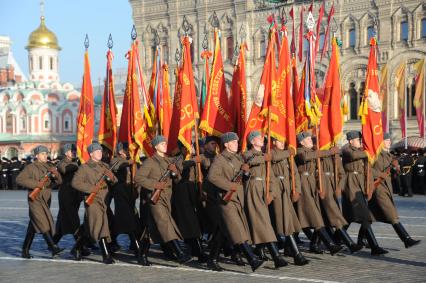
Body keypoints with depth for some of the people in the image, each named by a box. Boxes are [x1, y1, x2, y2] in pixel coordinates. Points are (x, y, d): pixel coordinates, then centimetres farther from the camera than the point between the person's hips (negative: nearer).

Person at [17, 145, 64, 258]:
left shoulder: (48, 167, 14)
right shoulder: (31, 168, -4)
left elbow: (59, 181, 7)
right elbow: (19, 179, -14)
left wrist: (56, 175, -16)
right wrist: (36, 184, -20)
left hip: (46, 201, 6)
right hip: (35, 200, -6)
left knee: (33, 226, 10)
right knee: (43, 224, -16)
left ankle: (25, 250, 16)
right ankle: (53, 247, -23)